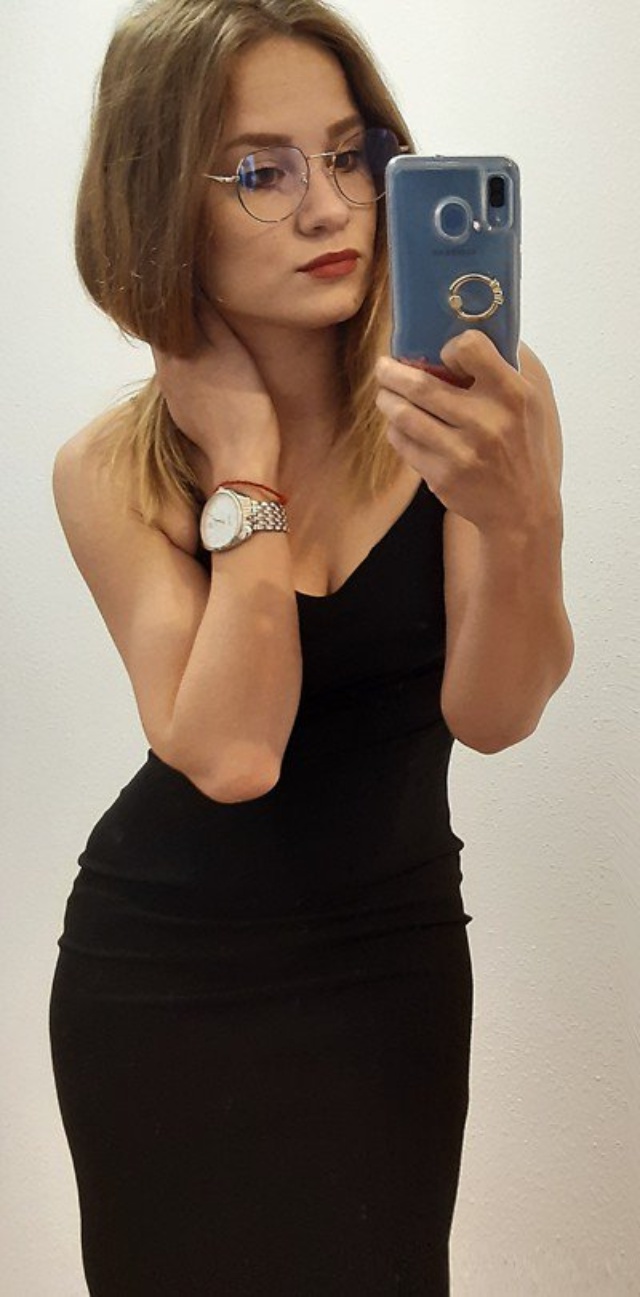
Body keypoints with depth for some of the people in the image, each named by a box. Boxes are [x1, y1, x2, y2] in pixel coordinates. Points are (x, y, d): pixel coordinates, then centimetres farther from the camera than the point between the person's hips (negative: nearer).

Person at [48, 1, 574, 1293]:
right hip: (163, 977, 0)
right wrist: (245, 462, -23)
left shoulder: (478, 399, -14)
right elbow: (229, 754, -25)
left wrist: (522, 516, -43)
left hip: (396, 956, 0)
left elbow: (491, 715, -24)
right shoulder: (113, 470, -14)